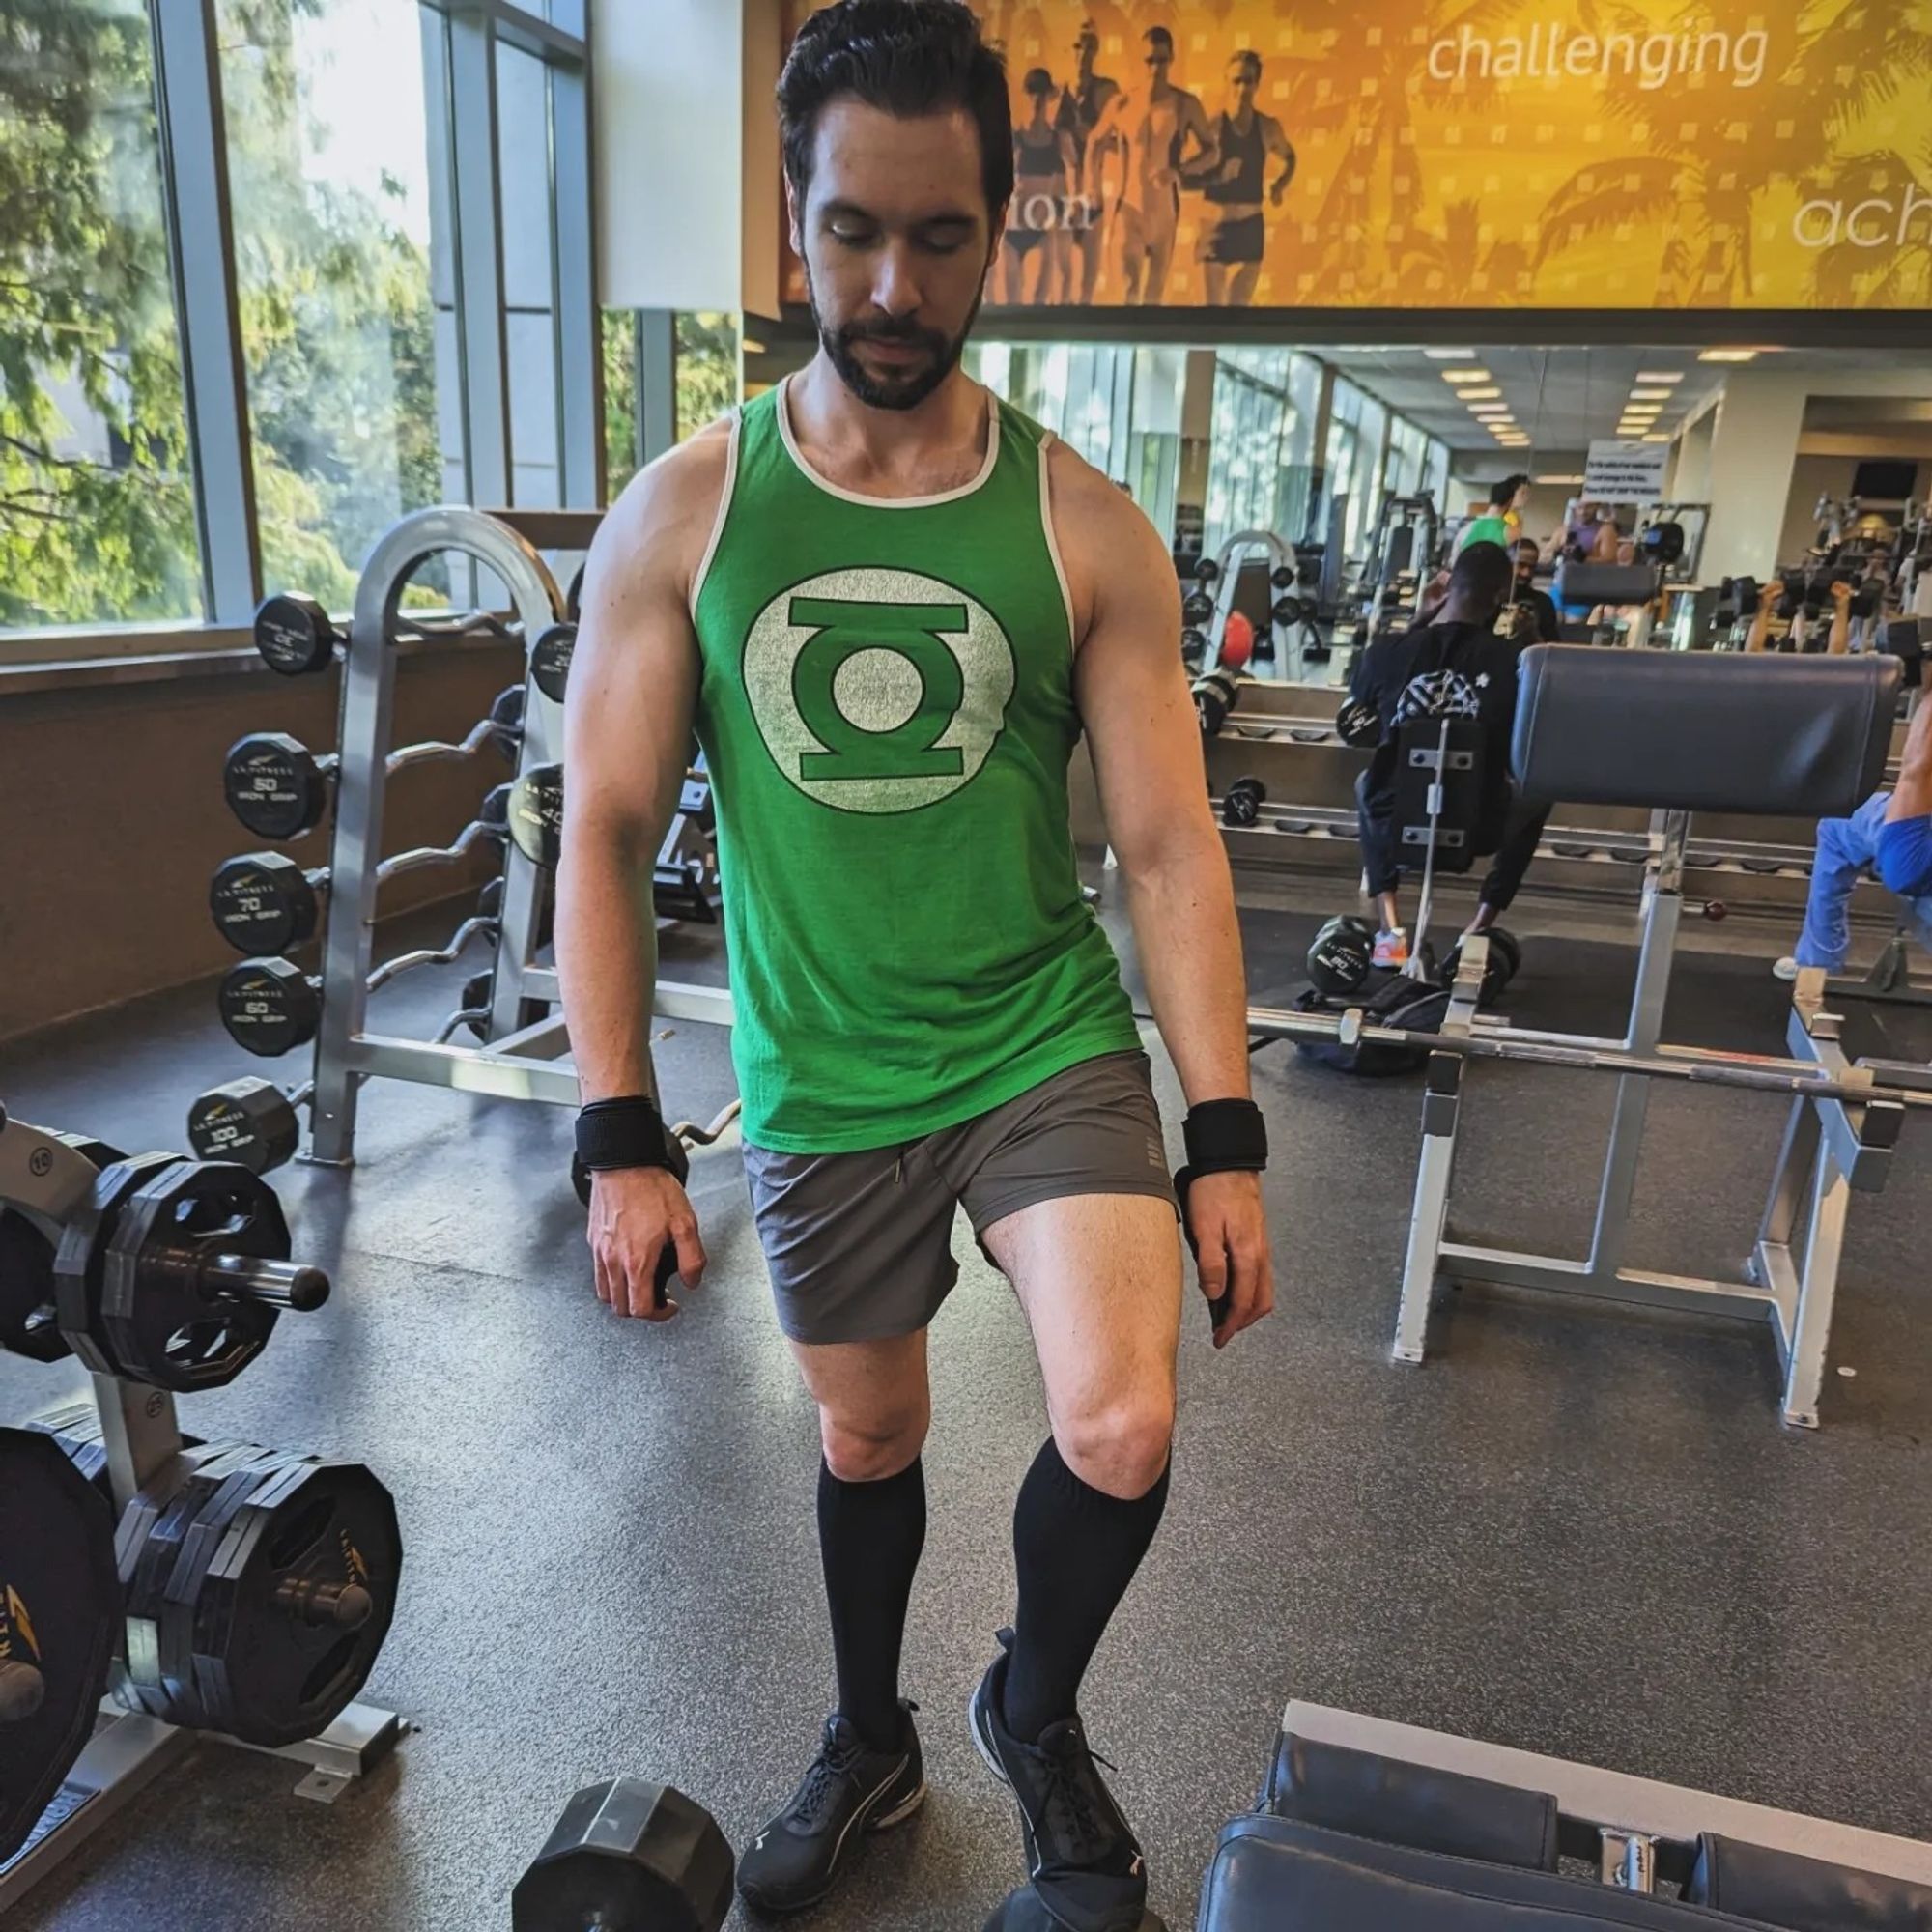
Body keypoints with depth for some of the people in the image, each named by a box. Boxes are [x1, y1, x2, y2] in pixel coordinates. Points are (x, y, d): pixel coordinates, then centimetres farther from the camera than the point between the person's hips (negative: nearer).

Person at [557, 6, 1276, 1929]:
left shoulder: (1086, 530, -5)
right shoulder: (679, 514, -4)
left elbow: (1167, 848, -4)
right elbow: (604, 839, -3)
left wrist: (1225, 1141, -7)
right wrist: (620, 1141, -7)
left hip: (1049, 1047, 0)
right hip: (821, 1086, 1)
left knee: (1121, 1433, -14)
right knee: (867, 1436, 17)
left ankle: (1035, 1710, 23)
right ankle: (871, 1738, 49)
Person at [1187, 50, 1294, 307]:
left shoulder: (1268, 127, 2)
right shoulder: (1212, 126, -8)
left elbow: (1290, 158, 22)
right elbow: (1188, 179, -10)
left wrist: (1280, 184, 5)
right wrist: (1217, 176, -26)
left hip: (1250, 225, 2)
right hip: (1216, 225, -2)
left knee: (1240, 302, 0)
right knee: (1215, 303, 2)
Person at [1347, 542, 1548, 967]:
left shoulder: (1383, 652, -10)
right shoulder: (1513, 659, -12)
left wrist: (1417, 623, 13)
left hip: (1393, 826, 1)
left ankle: (1390, 931, 22)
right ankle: (1482, 924, 22)